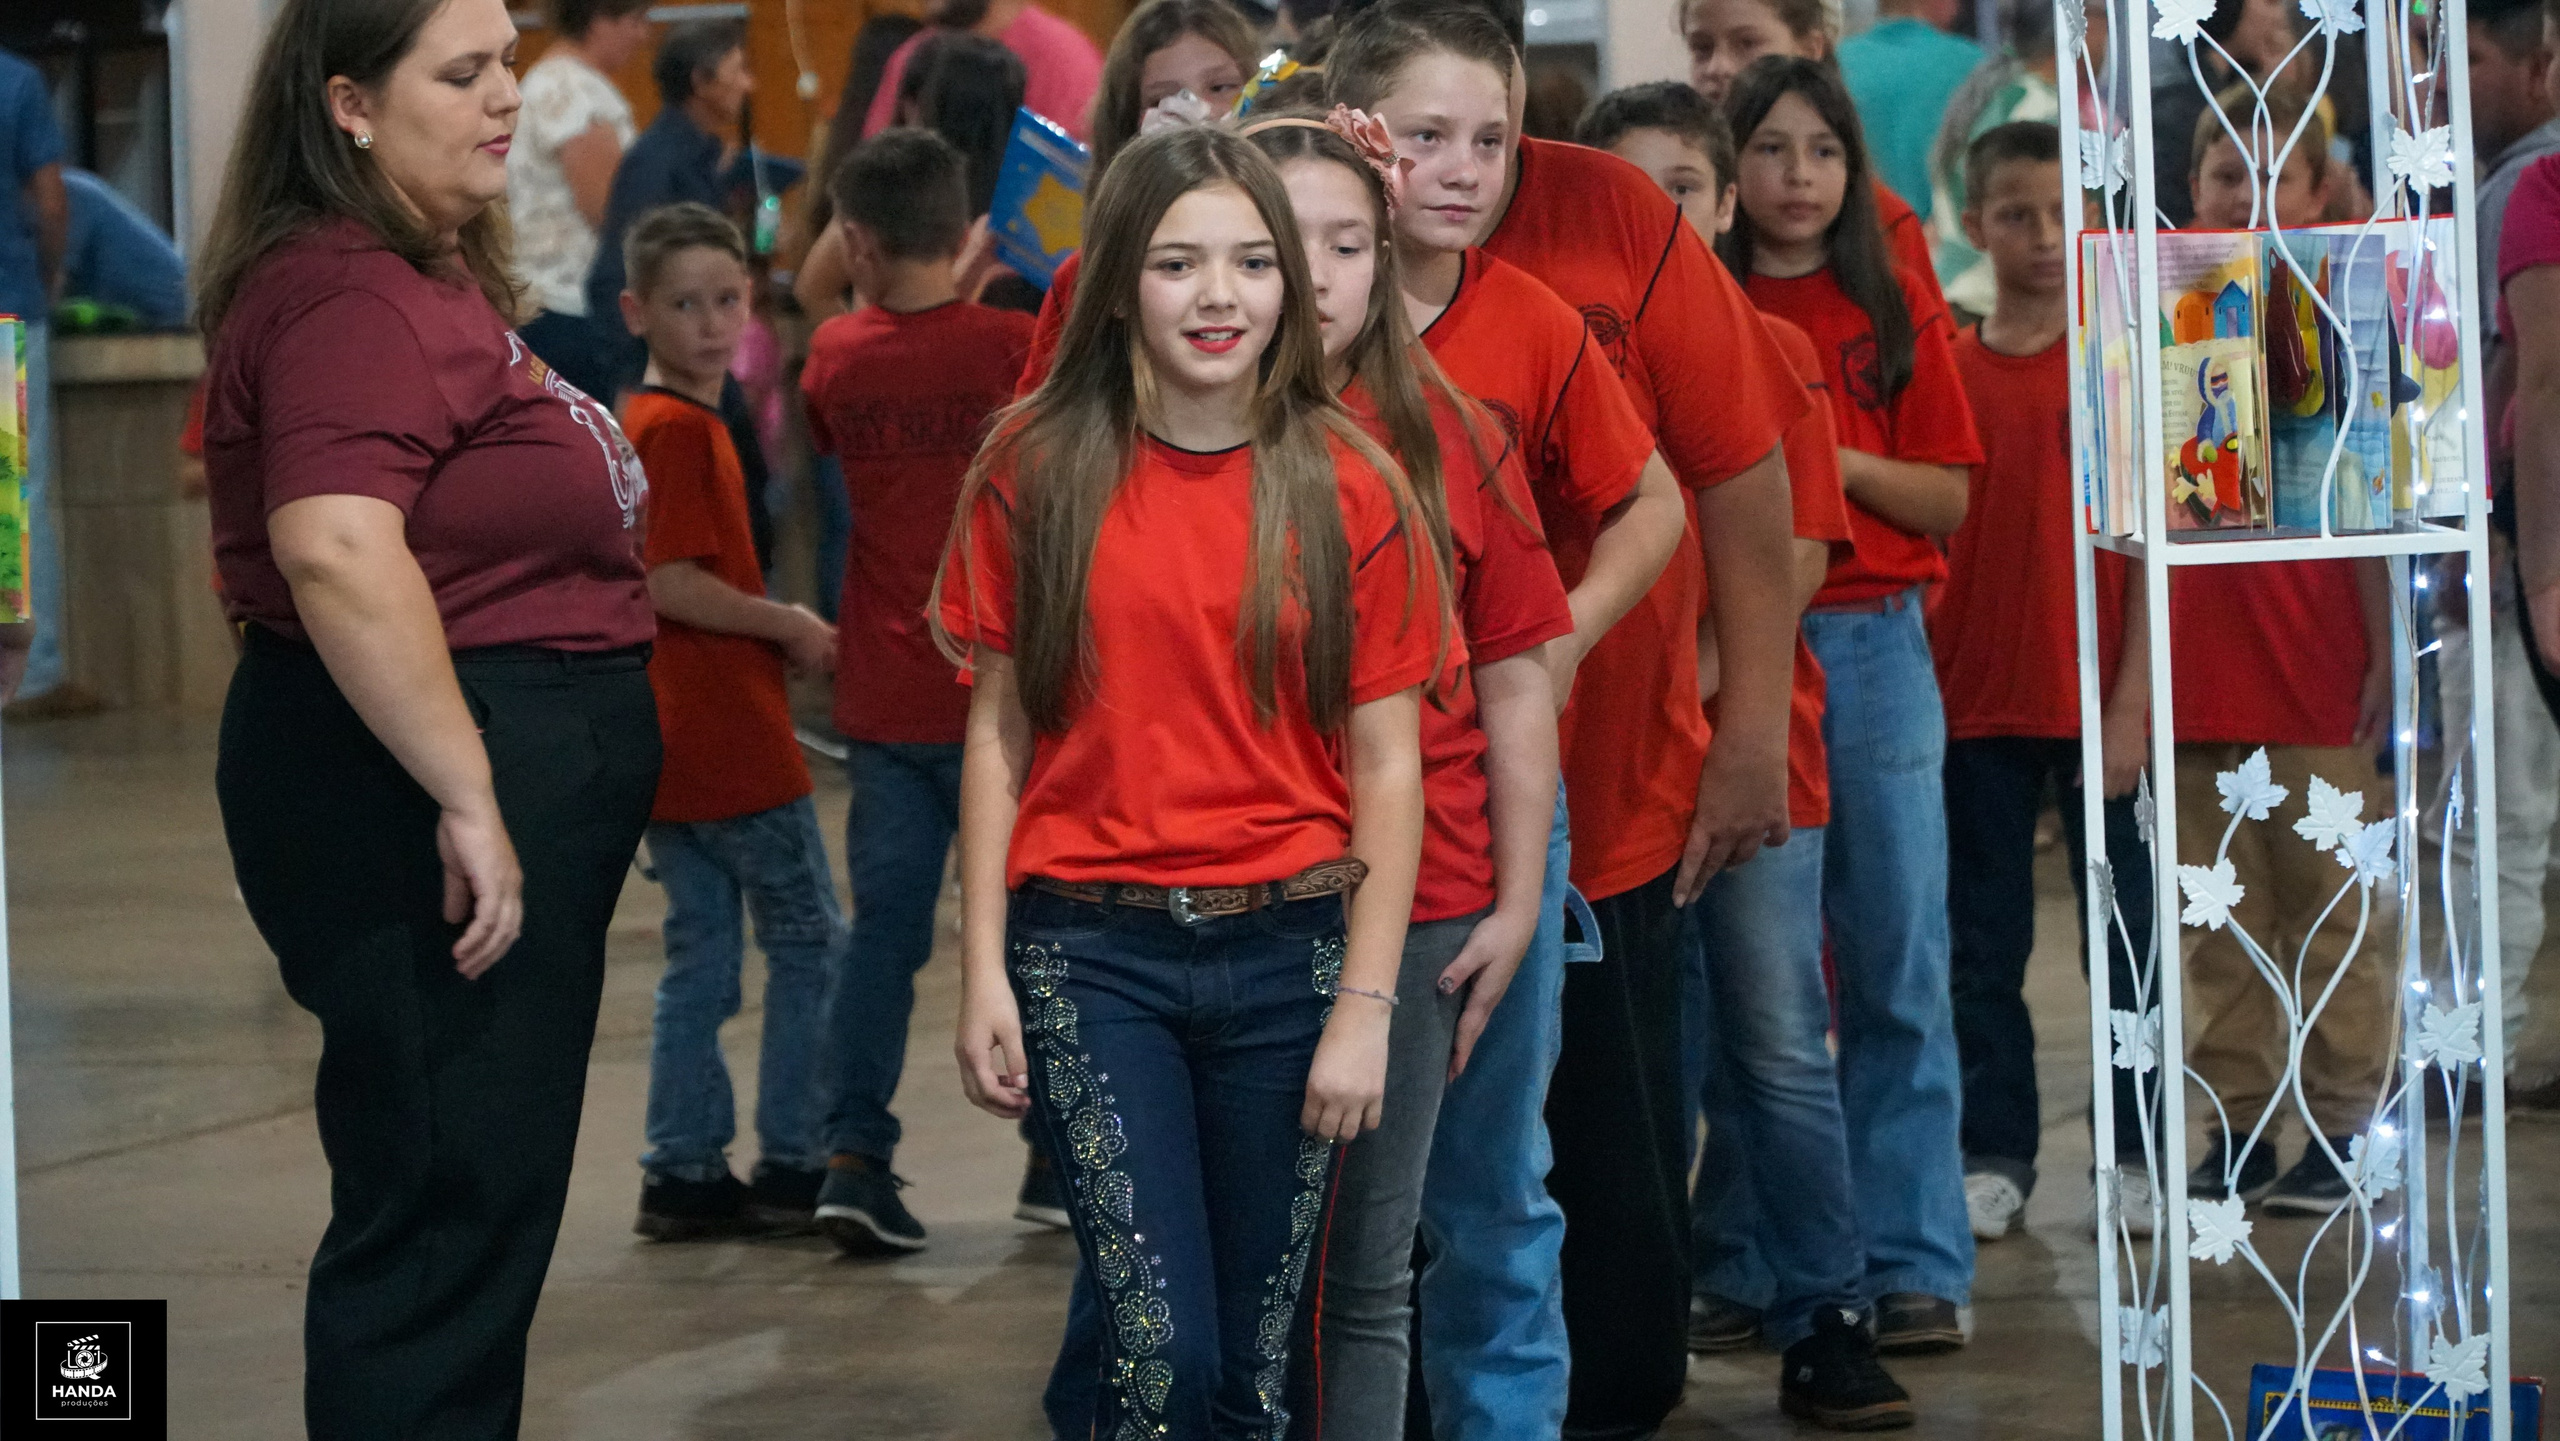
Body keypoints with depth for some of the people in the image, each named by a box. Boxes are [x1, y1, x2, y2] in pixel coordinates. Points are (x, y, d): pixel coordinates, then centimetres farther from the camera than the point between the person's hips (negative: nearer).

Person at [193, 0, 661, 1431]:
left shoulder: (429, 280, 16)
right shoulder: (353, 298, -18)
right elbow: (336, 550, -32)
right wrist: (468, 800, -30)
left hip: (496, 776, 11)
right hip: (419, 781, -11)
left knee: (481, 1197, 16)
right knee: (450, 1202, -7)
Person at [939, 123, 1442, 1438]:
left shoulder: (1347, 489, 1)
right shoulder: (1037, 474, 2)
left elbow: (1387, 765, 1)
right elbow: (998, 733, 4)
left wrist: (1365, 1009, -5)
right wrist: (984, 973, -2)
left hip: (1286, 951, 1)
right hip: (1093, 949, -1)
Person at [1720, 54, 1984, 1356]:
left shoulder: (1896, 309, 8)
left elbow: (1949, 500, 6)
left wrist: (1840, 462, -10)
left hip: (1873, 648, 1)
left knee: (1897, 966, -1)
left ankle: (1914, 1262, 3)